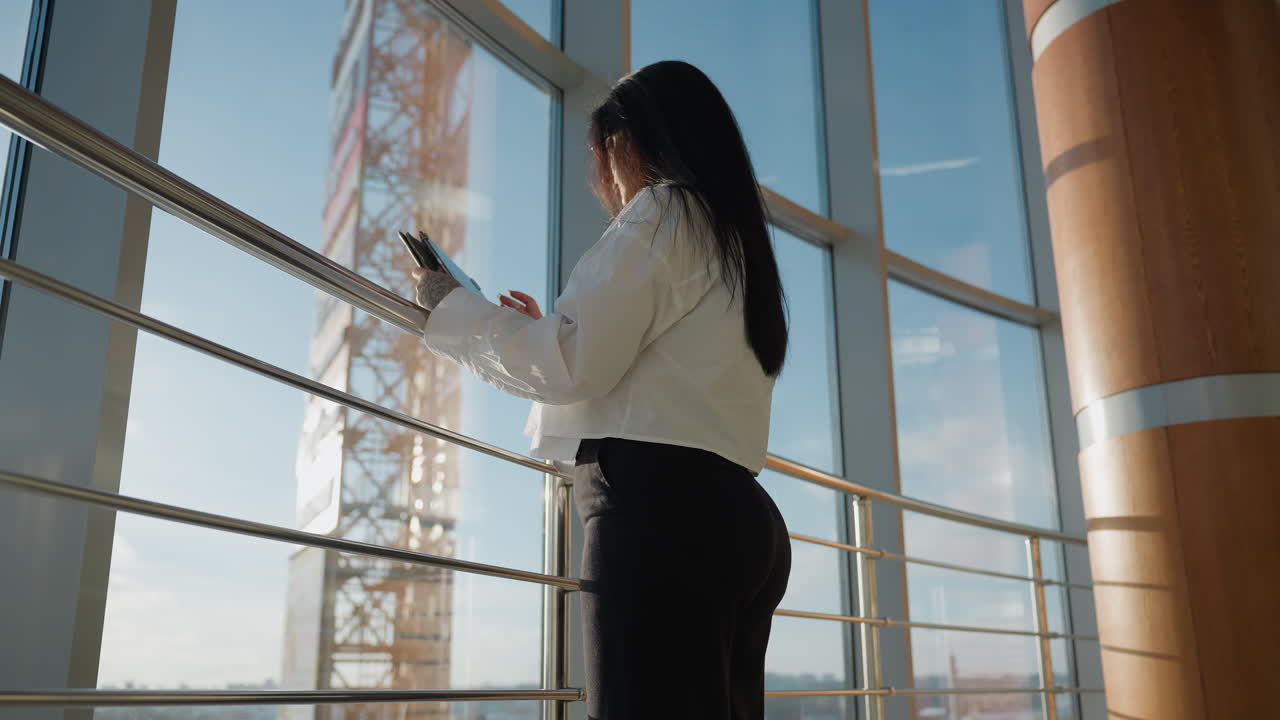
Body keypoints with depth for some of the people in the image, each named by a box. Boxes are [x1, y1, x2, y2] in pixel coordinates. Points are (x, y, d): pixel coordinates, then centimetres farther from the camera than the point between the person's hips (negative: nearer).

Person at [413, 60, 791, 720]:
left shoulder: (663, 209, 1)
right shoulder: (735, 237, 28)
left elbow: (572, 365, -8)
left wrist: (452, 307, 7)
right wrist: (546, 331, 38)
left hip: (658, 511, -10)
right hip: (735, 519, 10)